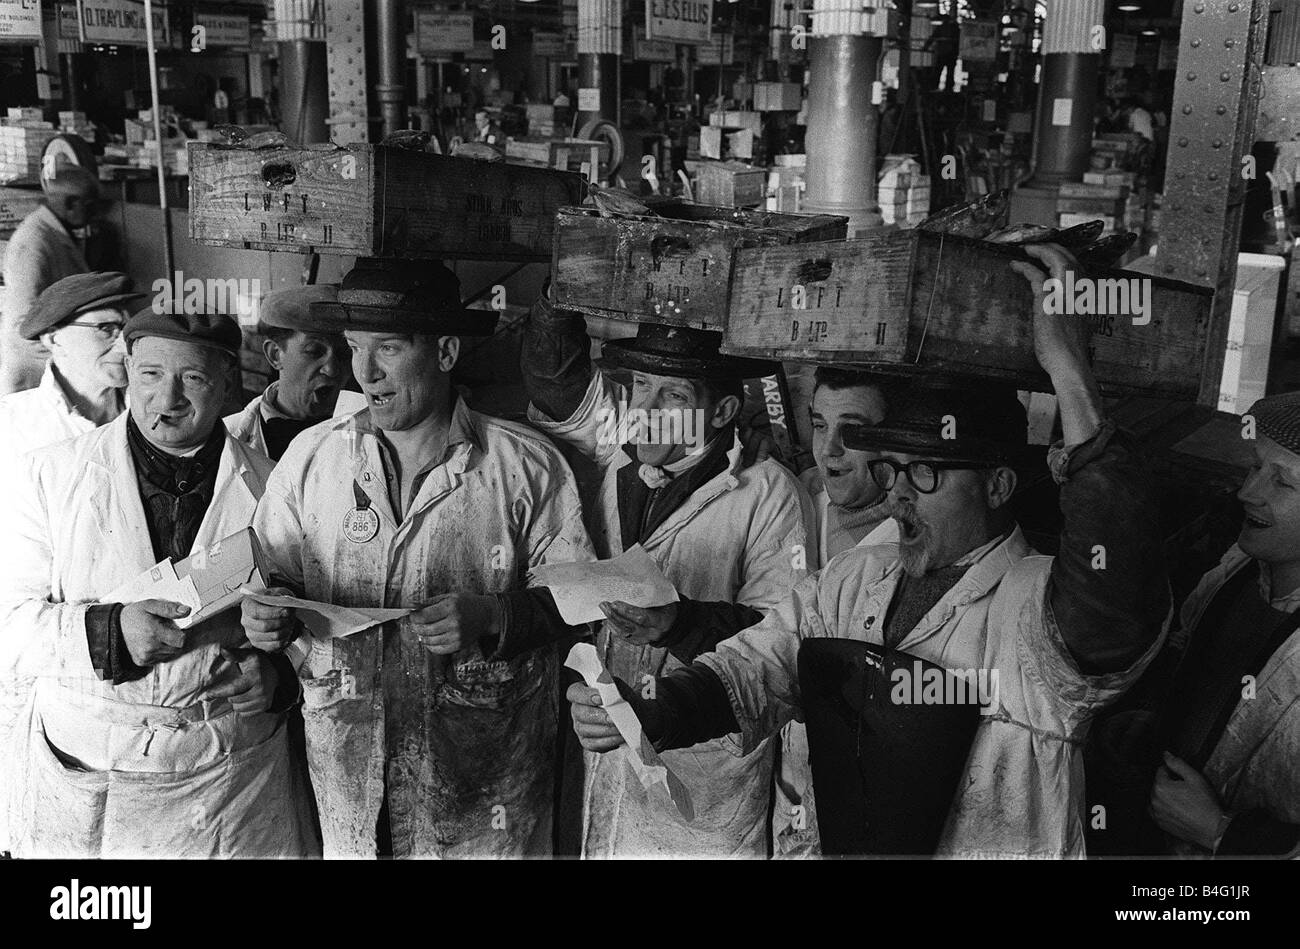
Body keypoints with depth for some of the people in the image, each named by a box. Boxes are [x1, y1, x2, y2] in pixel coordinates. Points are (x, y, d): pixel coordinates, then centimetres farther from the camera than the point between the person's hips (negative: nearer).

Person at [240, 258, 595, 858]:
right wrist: (267, 619, -13)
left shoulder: (528, 466, -8)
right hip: (347, 761, 2)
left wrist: (490, 620, -22)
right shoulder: (309, 456, 0)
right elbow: (272, 577, 8)